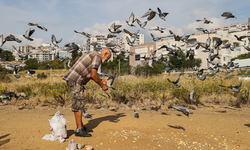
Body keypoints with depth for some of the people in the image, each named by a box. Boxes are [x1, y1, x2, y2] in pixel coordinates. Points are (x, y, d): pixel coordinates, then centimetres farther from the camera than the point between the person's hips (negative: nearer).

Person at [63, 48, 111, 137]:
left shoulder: (92, 55, 23)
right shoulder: (98, 56, -8)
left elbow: (90, 75, 24)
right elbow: (93, 75, -16)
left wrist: (101, 81, 17)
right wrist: (102, 85, -4)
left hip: (74, 80, 10)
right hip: (75, 80, -10)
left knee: (79, 104, 14)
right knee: (79, 104, -7)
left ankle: (81, 126, 23)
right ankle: (79, 130, -1)